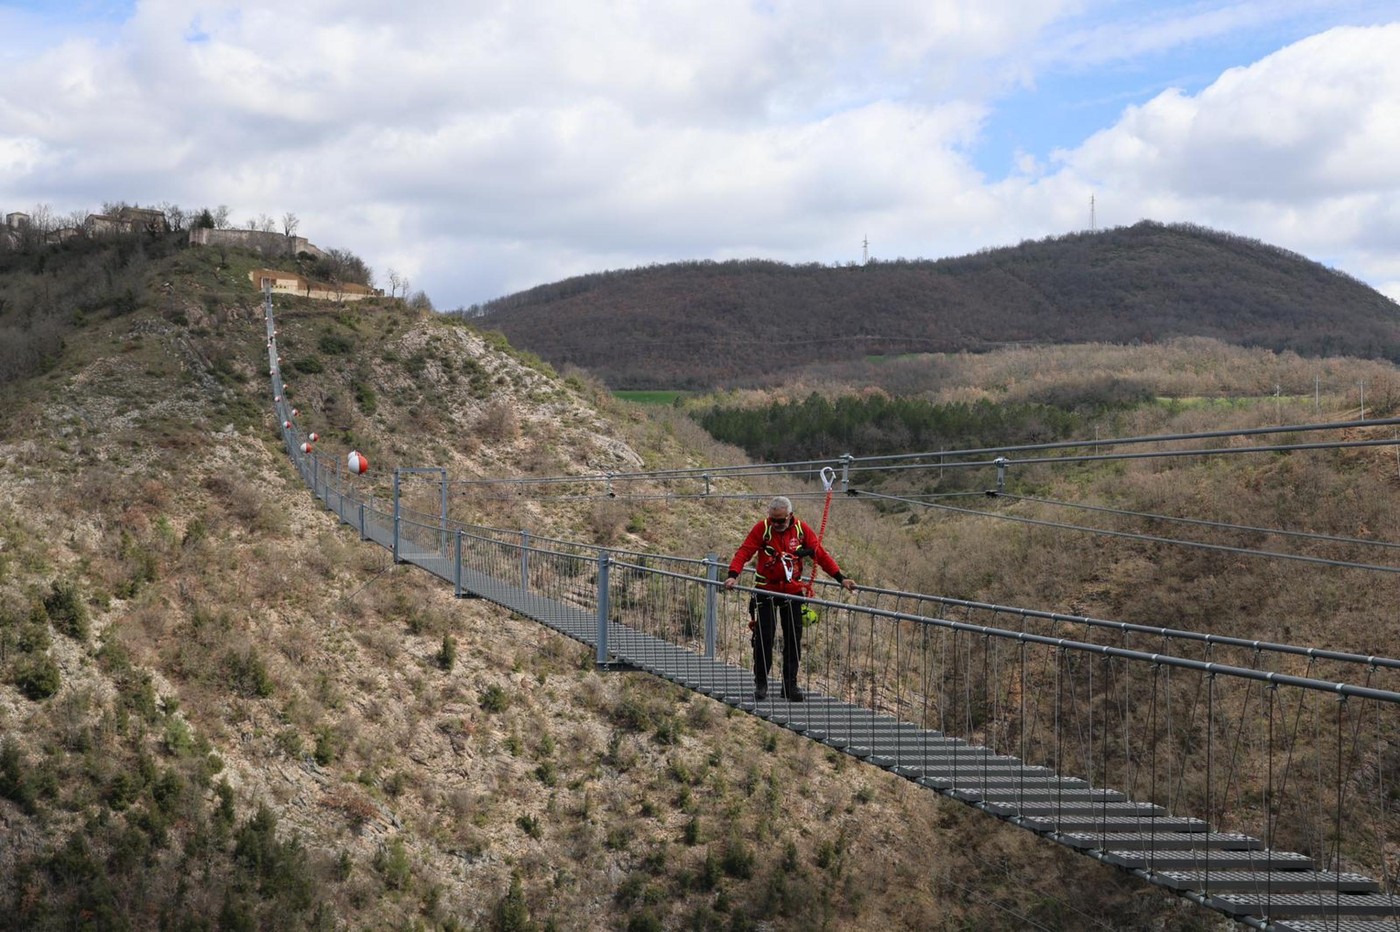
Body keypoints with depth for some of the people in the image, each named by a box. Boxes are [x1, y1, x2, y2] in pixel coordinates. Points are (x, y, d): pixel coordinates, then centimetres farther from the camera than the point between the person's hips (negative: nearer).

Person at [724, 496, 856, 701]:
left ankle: (790, 685, 10)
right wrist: (733, 575, -33)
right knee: (764, 636, -3)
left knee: (793, 638, 3)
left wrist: (840, 578, -7)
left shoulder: (802, 529, -3)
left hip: (793, 591, 2)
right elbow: (744, 552, -15)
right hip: (766, 590, -2)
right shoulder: (762, 529, -9)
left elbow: (820, 554, 0)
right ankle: (760, 683, 9)